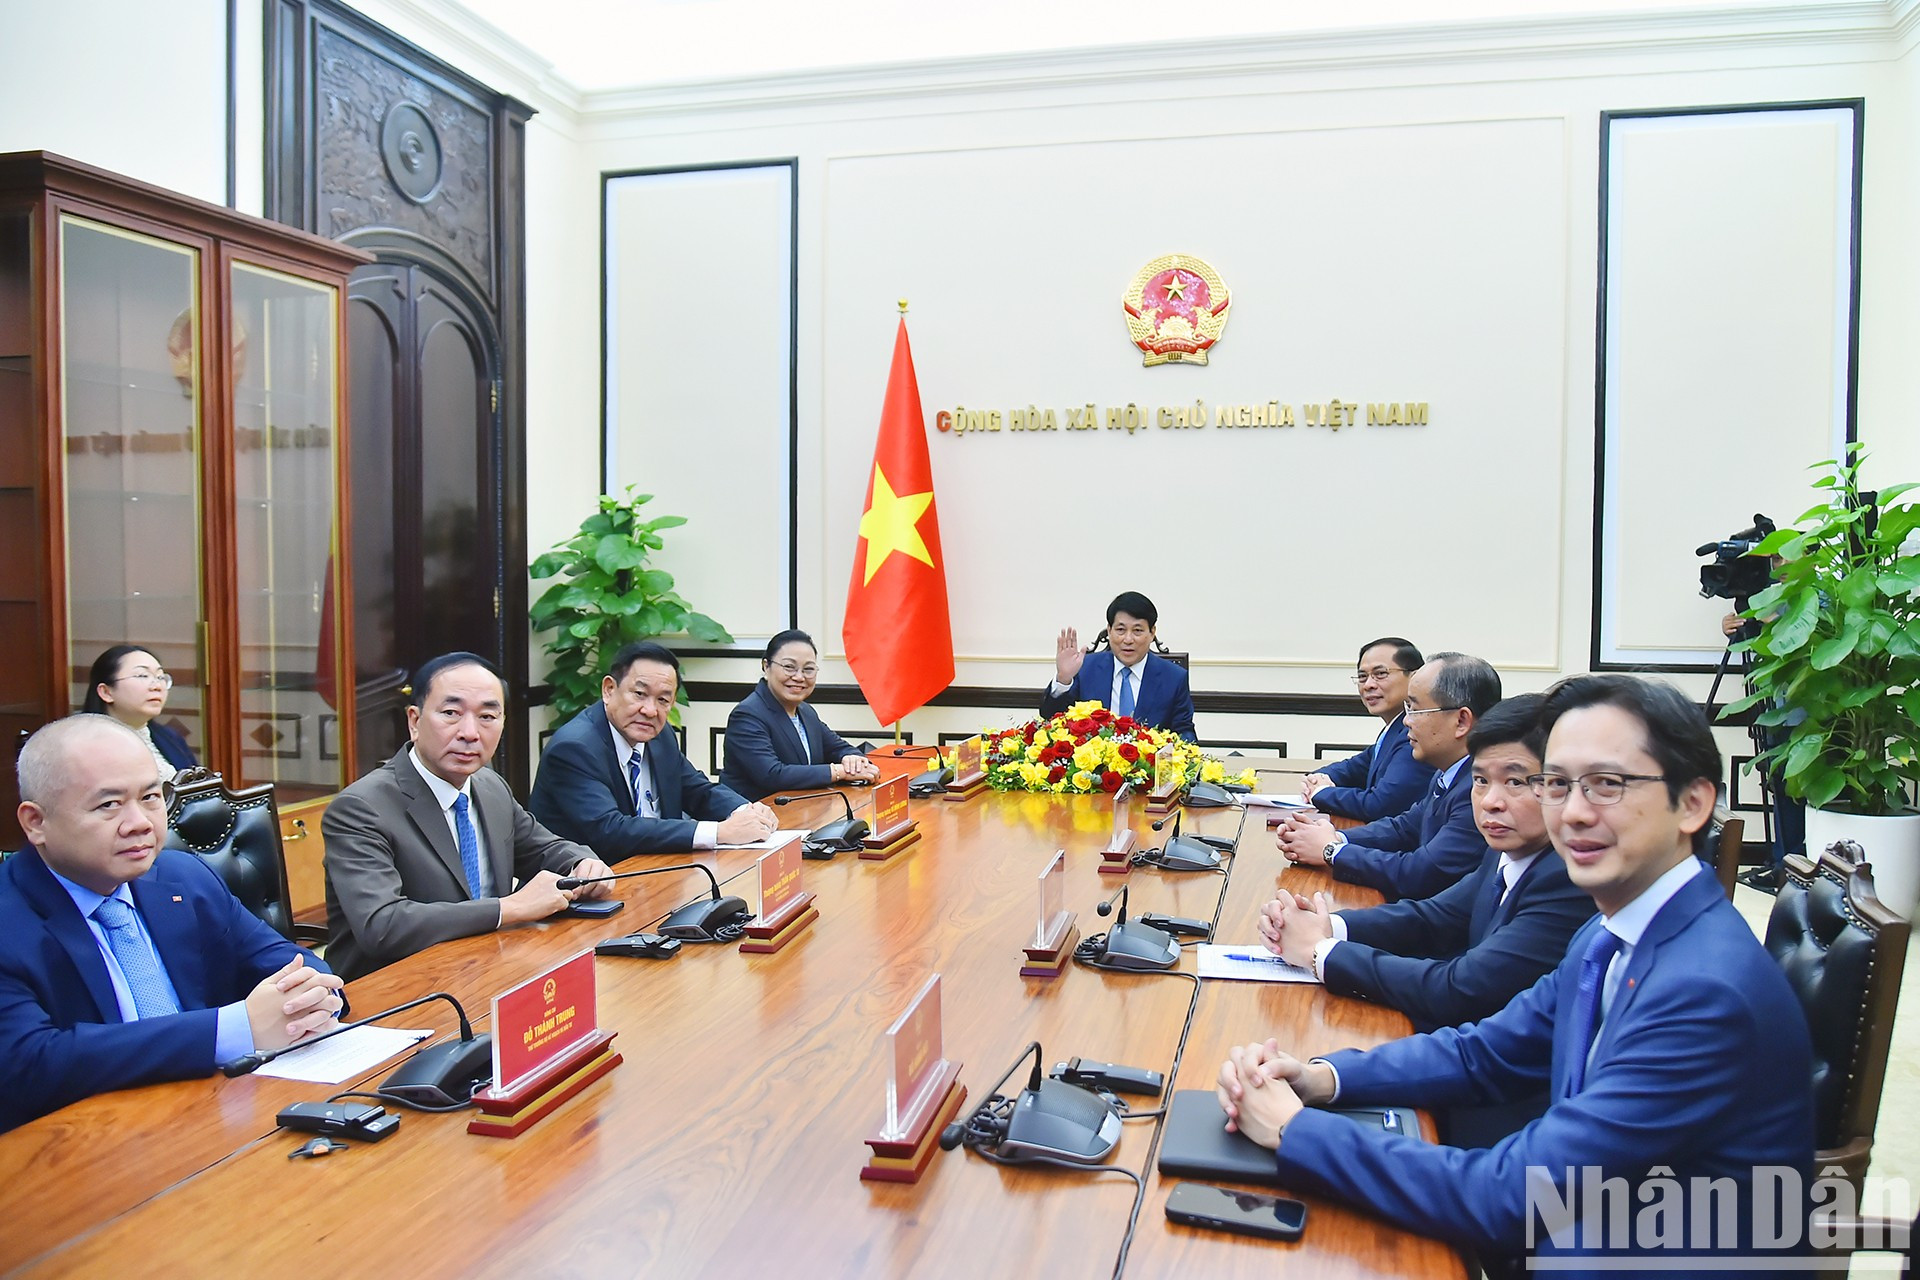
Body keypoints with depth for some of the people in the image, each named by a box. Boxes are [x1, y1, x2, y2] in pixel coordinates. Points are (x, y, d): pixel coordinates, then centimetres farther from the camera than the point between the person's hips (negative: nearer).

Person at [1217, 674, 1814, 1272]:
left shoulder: (1707, 992, -27)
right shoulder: (1605, 937, 1)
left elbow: (1504, 1198, -28)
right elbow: (1483, 1051, 9)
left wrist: (1295, 1128, -21)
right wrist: (1319, 1078, -8)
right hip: (1577, 1231, 7)